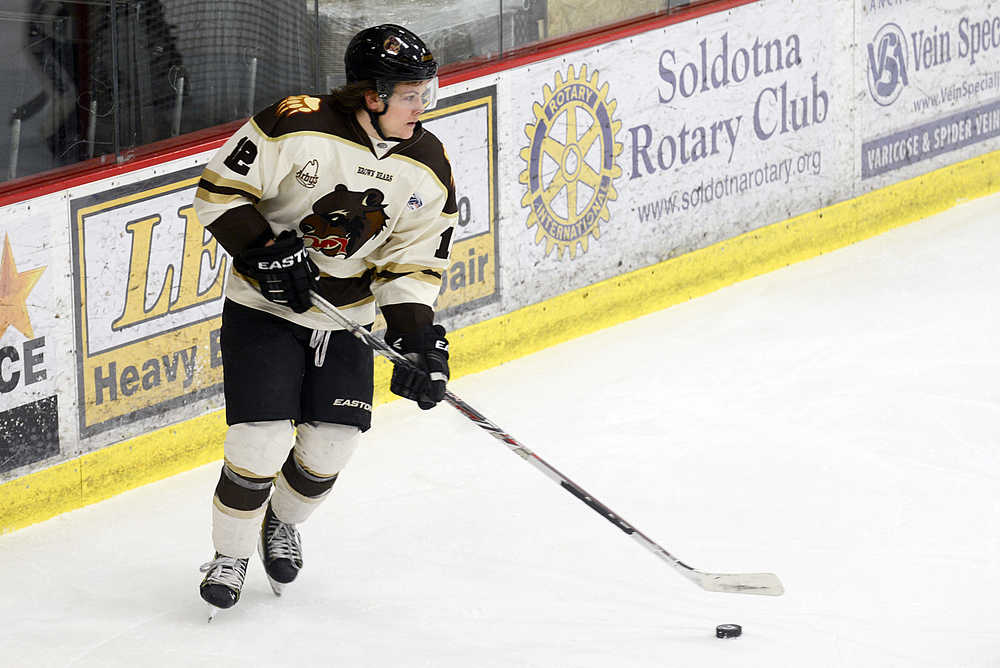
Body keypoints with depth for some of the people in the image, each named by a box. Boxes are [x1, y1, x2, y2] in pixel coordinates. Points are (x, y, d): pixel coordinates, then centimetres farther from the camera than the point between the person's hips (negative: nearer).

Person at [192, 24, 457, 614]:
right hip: (265, 306, -5)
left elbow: (414, 262, -3)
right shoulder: (297, 127, -22)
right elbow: (220, 189, -15)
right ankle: (231, 554, 12)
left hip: (347, 319, 5)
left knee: (331, 446, 2)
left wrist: (418, 337, -15)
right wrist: (265, 249, -25)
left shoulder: (429, 170, -7)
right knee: (262, 442, -12)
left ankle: (283, 523, 35)